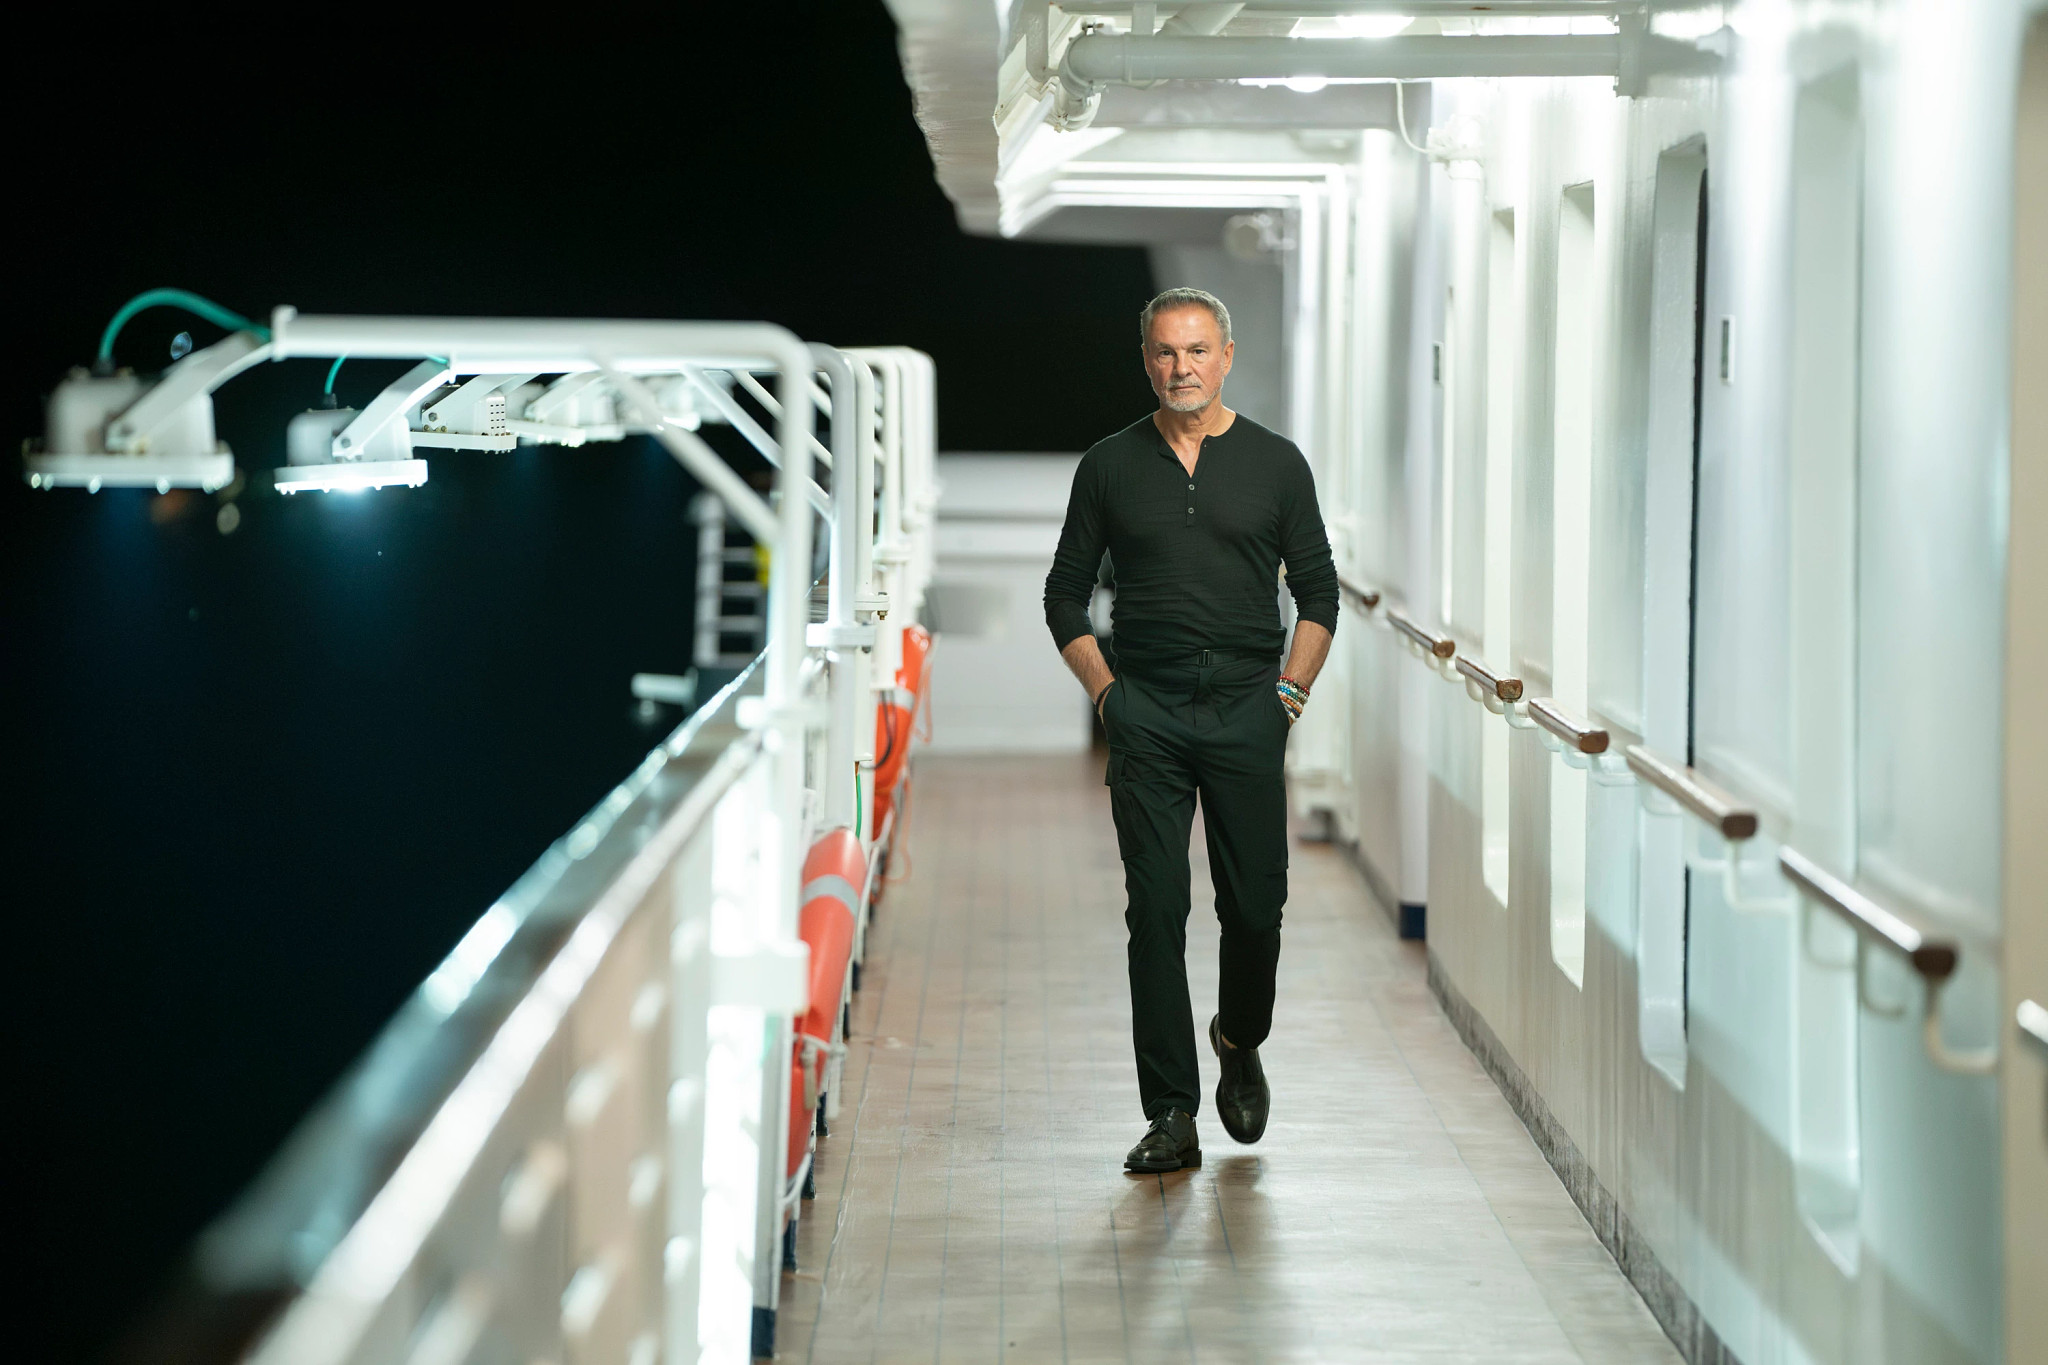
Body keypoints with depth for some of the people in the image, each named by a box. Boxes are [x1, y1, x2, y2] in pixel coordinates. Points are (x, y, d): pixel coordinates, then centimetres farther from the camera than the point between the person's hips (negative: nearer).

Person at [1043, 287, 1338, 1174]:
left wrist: (1290, 687, -1)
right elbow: (1066, 593, 12)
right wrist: (1103, 688, 1)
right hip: (1146, 713, 0)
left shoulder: (1275, 463, 6)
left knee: (1255, 906, 2)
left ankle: (1240, 1043, 33)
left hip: (1247, 709, 0)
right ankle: (1171, 1115, -2)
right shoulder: (1110, 466, 6)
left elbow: (1318, 592, 10)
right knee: (1156, 910, -5)